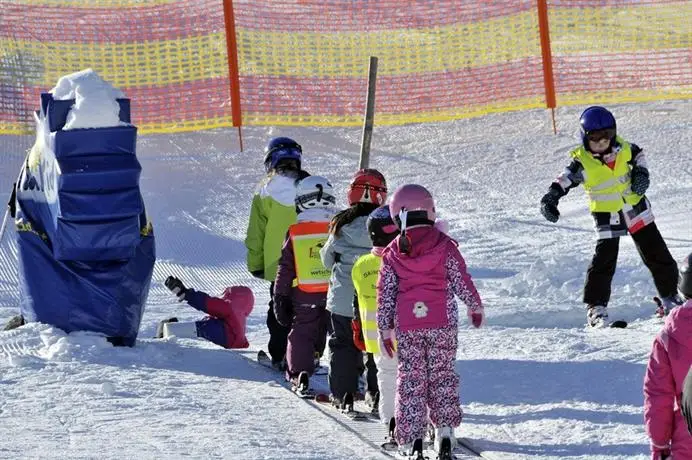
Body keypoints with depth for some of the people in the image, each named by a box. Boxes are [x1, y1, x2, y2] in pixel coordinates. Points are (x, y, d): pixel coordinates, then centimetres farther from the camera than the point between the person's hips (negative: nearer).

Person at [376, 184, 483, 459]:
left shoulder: (392, 254, 1)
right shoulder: (444, 245, -4)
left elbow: (385, 294, 4)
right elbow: (461, 280, 2)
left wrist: (385, 329, 13)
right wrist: (475, 307, 18)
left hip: (406, 325, 1)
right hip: (442, 322, -1)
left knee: (411, 377, 5)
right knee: (442, 374, 10)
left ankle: (411, 437, -1)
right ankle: (445, 429, 3)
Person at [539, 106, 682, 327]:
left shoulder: (623, 148, -6)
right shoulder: (582, 163, -17)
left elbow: (637, 154, 15)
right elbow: (565, 180, -16)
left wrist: (641, 172, -1)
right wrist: (550, 198, -30)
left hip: (636, 208, 4)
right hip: (607, 217, -4)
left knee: (657, 255, 9)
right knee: (604, 261, -14)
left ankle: (670, 296, 26)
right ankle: (596, 307, -2)